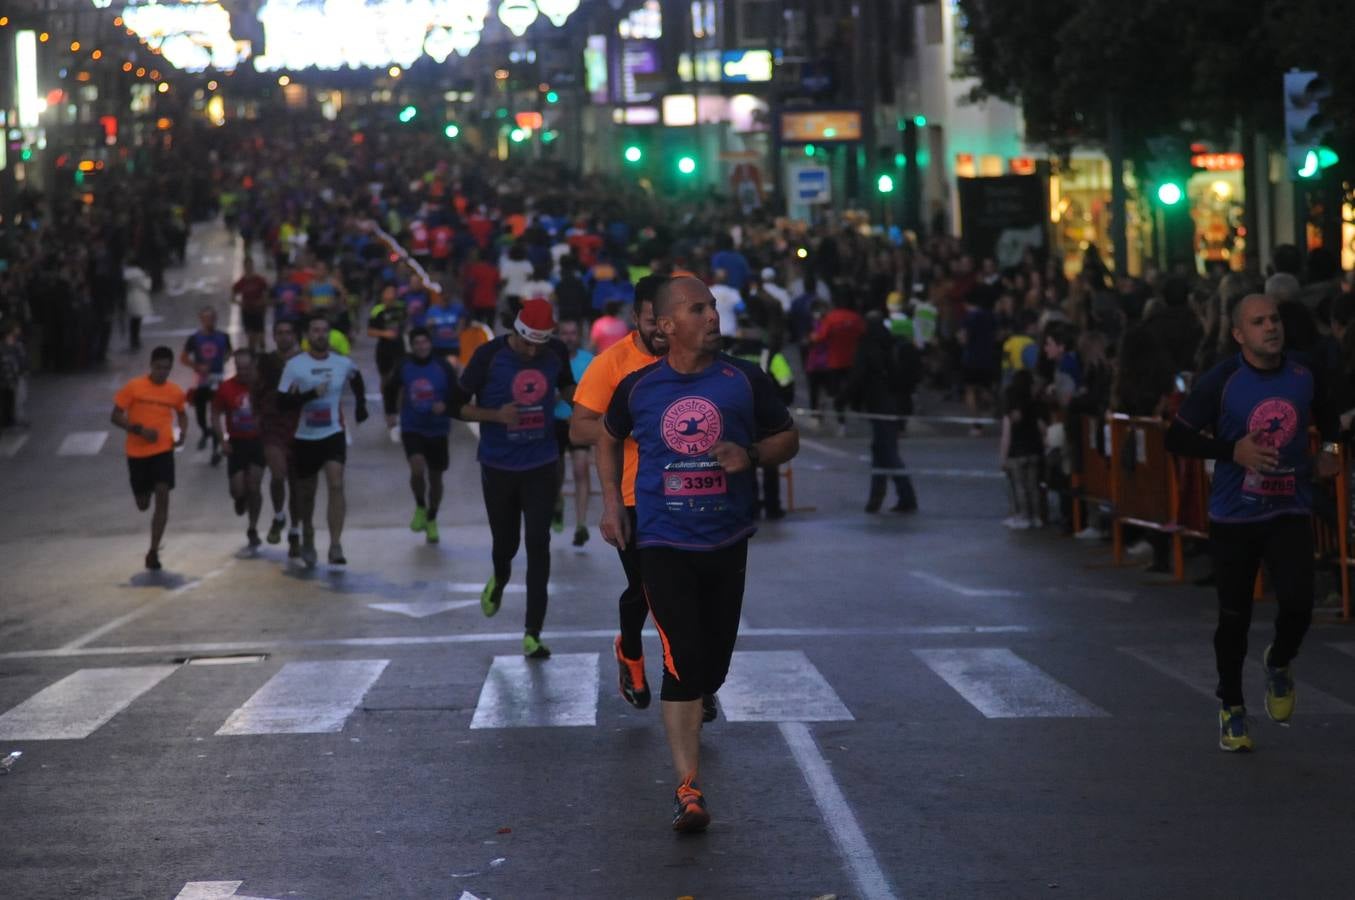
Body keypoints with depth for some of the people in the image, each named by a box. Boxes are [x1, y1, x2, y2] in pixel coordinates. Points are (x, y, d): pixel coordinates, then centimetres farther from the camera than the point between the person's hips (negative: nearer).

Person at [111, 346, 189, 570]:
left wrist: (183, 433, 0)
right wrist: (139, 429, -21)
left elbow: (182, 414, 21)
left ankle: (153, 552, -8)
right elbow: (116, 416, -7)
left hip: (163, 450, 1)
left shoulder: (176, 392, 1)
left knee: (162, 496, -15)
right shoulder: (133, 387, -8)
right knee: (143, 504, 9)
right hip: (137, 452, -1)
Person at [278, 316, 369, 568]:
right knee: (306, 492, 14)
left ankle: (336, 547, -22)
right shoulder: (295, 365, -9)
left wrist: (361, 404, 23)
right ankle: (308, 539, 39)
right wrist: (311, 394, -24)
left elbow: (356, 378, 25)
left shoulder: (343, 364, 1)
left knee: (336, 485, -19)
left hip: (333, 434, 0)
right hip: (305, 437, 0)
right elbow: (282, 402, -14)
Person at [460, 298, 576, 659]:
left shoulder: (557, 353, -3)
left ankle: (533, 634, -3)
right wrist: (495, 416, -23)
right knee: (505, 543, 9)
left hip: (540, 466, 1)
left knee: (538, 545, -6)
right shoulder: (489, 355, -12)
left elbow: (567, 388, 18)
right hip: (499, 467, -1)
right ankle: (499, 580, 48)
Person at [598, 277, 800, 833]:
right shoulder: (638, 387, -1)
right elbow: (609, 439, 18)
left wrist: (751, 456, -13)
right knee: (682, 659, -13)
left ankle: (692, 708, 47)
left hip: (727, 539, 2)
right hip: (664, 541, -2)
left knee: (714, 657, 12)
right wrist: (611, 501, 7)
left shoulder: (745, 381, -2)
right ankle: (688, 788, -11)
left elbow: (787, 438, 8)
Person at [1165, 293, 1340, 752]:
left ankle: (1279, 663, 18)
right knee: (1234, 617, 6)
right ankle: (1231, 708, 25)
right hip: (1234, 517, -2)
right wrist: (1233, 450, -21)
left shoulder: (1303, 375, 1)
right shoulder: (1221, 382, -11)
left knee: (1297, 603, -16)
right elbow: (1176, 438, -10)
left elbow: (1325, 413, 23)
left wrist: (1330, 447, 5)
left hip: (1290, 512, 2)